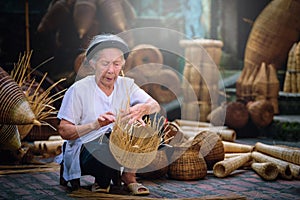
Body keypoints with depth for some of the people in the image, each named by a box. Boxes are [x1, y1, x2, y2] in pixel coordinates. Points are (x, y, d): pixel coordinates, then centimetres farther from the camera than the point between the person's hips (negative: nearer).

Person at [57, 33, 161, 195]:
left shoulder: (126, 84, 3)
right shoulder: (78, 89, -10)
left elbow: (156, 106, -9)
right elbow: (63, 132, -12)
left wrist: (142, 109, -34)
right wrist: (95, 125, -29)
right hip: (85, 150, -4)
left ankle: (128, 175, -8)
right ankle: (101, 180, -3)